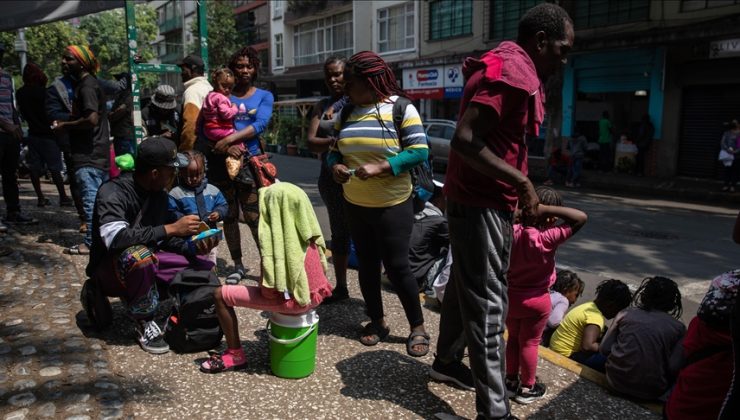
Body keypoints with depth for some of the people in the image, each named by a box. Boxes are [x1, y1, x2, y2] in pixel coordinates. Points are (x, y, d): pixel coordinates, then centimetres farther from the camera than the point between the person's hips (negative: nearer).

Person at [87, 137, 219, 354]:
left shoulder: (159, 193, -3)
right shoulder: (112, 192, -24)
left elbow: (163, 238, 4)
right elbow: (115, 238, -40)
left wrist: (192, 247, -15)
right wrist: (171, 228, -37)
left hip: (147, 263, 6)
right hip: (110, 268, -6)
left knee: (206, 268, -6)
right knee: (138, 255, -39)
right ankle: (144, 322, -18)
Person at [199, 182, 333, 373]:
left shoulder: (277, 240, -23)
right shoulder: (307, 232, -1)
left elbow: (269, 289, -23)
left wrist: (262, 283, 1)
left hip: (291, 300, -8)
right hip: (312, 294, 8)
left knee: (220, 295, -1)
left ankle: (235, 354, 10)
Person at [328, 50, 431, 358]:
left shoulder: (400, 108, -10)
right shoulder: (347, 112, 8)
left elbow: (419, 151, -16)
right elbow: (335, 150, 13)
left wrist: (380, 167, -25)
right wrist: (335, 165, -11)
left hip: (392, 205, -6)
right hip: (355, 204, 6)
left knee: (397, 266, -2)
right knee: (367, 264, 13)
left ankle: (418, 327, 16)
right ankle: (377, 321, 30)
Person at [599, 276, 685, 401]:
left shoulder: (626, 314, 0)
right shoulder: (678, 327, -3)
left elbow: (604, 349, 0)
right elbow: (675, 368, -11)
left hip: (617, 382, 1)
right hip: (650, 392, -1)